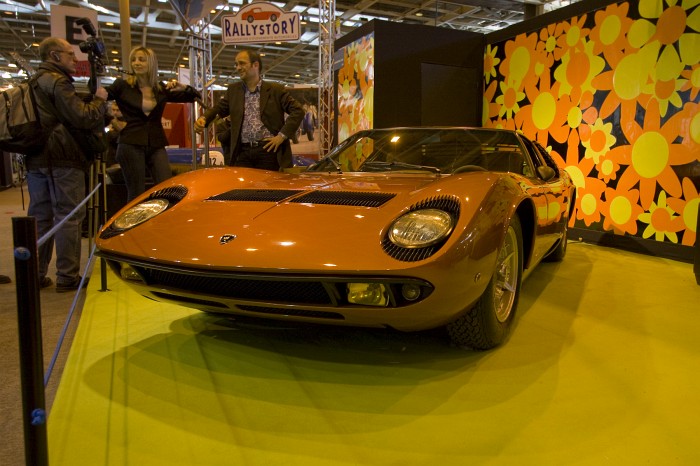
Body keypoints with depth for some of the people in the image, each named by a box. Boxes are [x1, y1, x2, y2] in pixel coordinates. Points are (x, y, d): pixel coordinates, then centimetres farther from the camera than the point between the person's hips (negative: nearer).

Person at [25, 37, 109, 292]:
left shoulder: (34, 82, 22)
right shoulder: (57, 82, -8)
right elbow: (83, 118, -15)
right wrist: (99, 99, 0)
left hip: (35, 159, 9)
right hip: (62, 159, -9)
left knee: (39, 217, 11)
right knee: (68, 218, -6)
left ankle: (35, 275, 15)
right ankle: (67, 277, -4)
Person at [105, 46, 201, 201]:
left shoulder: (162, 89, 9)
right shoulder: (122, 85, 3)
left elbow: (194, 96, 11)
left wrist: (183, 88, -8)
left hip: (156, 145, 3)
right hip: (131, 145, -2)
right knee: (136, 194, 0)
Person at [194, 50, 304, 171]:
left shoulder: (276, 90, 4)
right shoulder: (233, 90, 16)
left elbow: (298, 111, 0)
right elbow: (219, 108, 13)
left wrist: (282, 135, -7)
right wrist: (203, 118, -9)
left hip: (268, 150, -3)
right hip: (242, 152, 3)